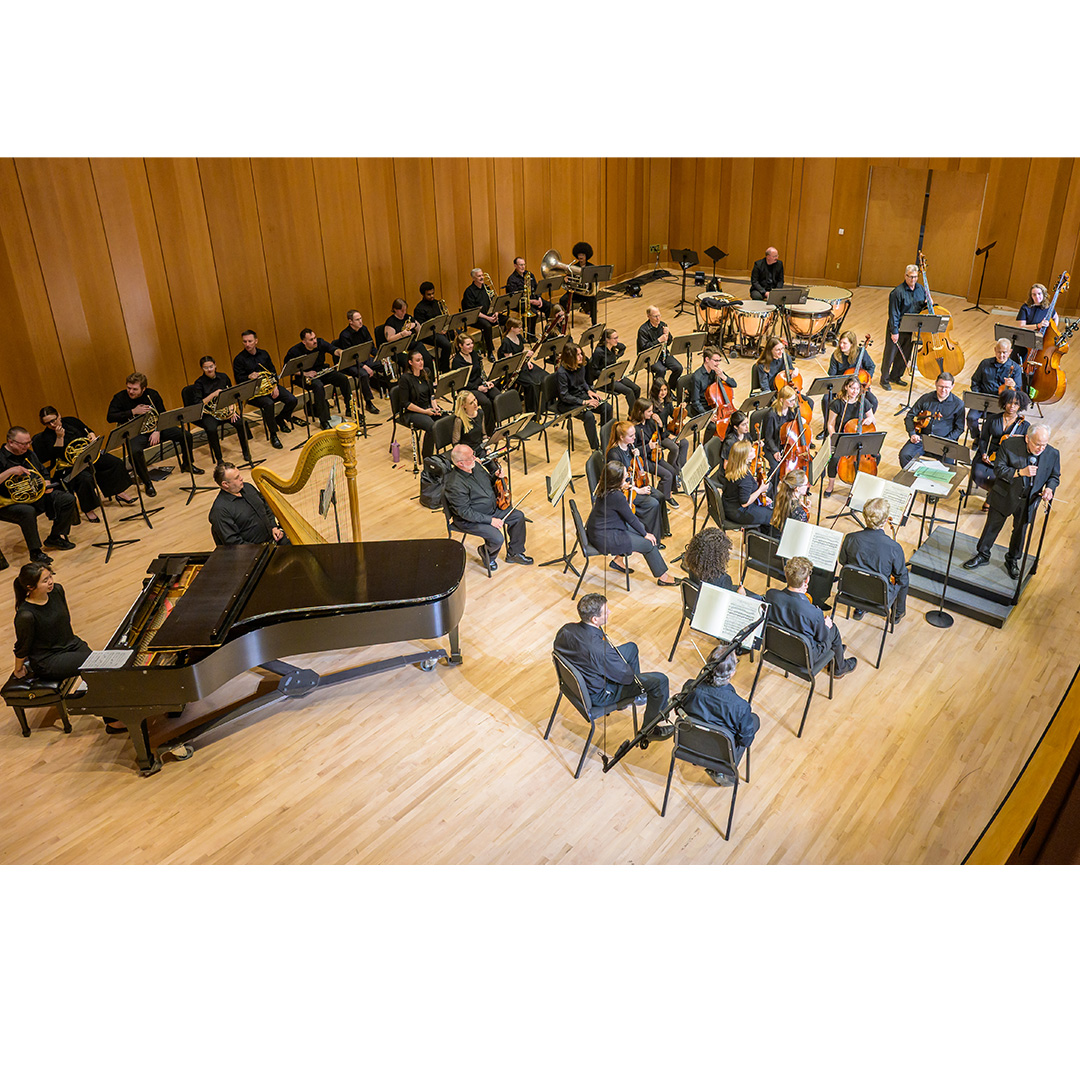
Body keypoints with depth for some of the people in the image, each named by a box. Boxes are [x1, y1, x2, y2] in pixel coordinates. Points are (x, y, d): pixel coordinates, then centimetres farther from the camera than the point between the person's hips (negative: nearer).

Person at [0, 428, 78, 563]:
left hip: (37, 496, 8)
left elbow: (43, 472, 22)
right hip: (12, 503, -7)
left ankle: (54, 538, 6)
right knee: (28, 512, -41)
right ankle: (35, 552, -24)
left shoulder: (29, 454, 13)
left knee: (68, 499, -9)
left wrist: (47, 483, 1)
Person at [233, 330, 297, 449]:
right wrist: (249, 377, -29)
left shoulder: (264, 354, 13)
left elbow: (273, 372, 14)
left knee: (292, 400, -15)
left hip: (269, 385, 5)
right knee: (269, 403, -36)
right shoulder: (239, 359, -2)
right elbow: (239, 379, -7)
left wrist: (275, 386, -4)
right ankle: (273, 435, -21)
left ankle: (280, 420, 16)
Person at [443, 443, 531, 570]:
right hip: (469, 520, -9)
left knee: (518, 516, 4)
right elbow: (465, 512, -26)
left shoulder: (476, 466, -3)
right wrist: (490, 520, -24)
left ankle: (514, 553, 21)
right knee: (497, 538, -25)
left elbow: (490, 482, 16)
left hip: (492, 509, 9)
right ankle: (486, 553, 12)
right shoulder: (455, 485, -30)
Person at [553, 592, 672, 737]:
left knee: (631, 647, 20)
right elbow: (627, 676, -24)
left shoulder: (565, 630, -18)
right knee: (660, 680, -2)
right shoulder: (601, 650, -39)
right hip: (598, 695, -8)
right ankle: (649, 729, 19)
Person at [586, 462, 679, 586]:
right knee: (649, 544, 0)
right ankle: (663, 577, 16)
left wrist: (622, 489, 8)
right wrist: (645, 534, -2)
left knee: (641, 527, 21)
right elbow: (631, 518, -15)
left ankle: (618, 560, 26)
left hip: (597, 528, 9)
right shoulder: (617, 496, -29)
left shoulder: (604, 488, -3)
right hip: (604, 538, -9)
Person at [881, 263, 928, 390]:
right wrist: (894, 331, -20)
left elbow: (922, 305, 18)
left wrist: (926, 303, -7)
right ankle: (885, 379, 15)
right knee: (890, 354, 2)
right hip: (898, 328, -6)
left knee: (905, 355, 16)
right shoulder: (898, 292, -17)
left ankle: (895, 376, 33)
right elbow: (894, 313, -18)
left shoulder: (920, 288, 4)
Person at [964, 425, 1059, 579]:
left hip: (1028, 501, 2)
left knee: (1020, 531, 17)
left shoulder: (1052, 454, -10)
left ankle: (1012, 560, 38)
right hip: (1005, 496, -2)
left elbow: (1054, 477, 5)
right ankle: (982, 555, 30)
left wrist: (1049, 488, -15)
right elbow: (998, 469, -16)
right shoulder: (1009, 445, -18)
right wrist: (1021, 472, -27)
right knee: (992, 526, 11)